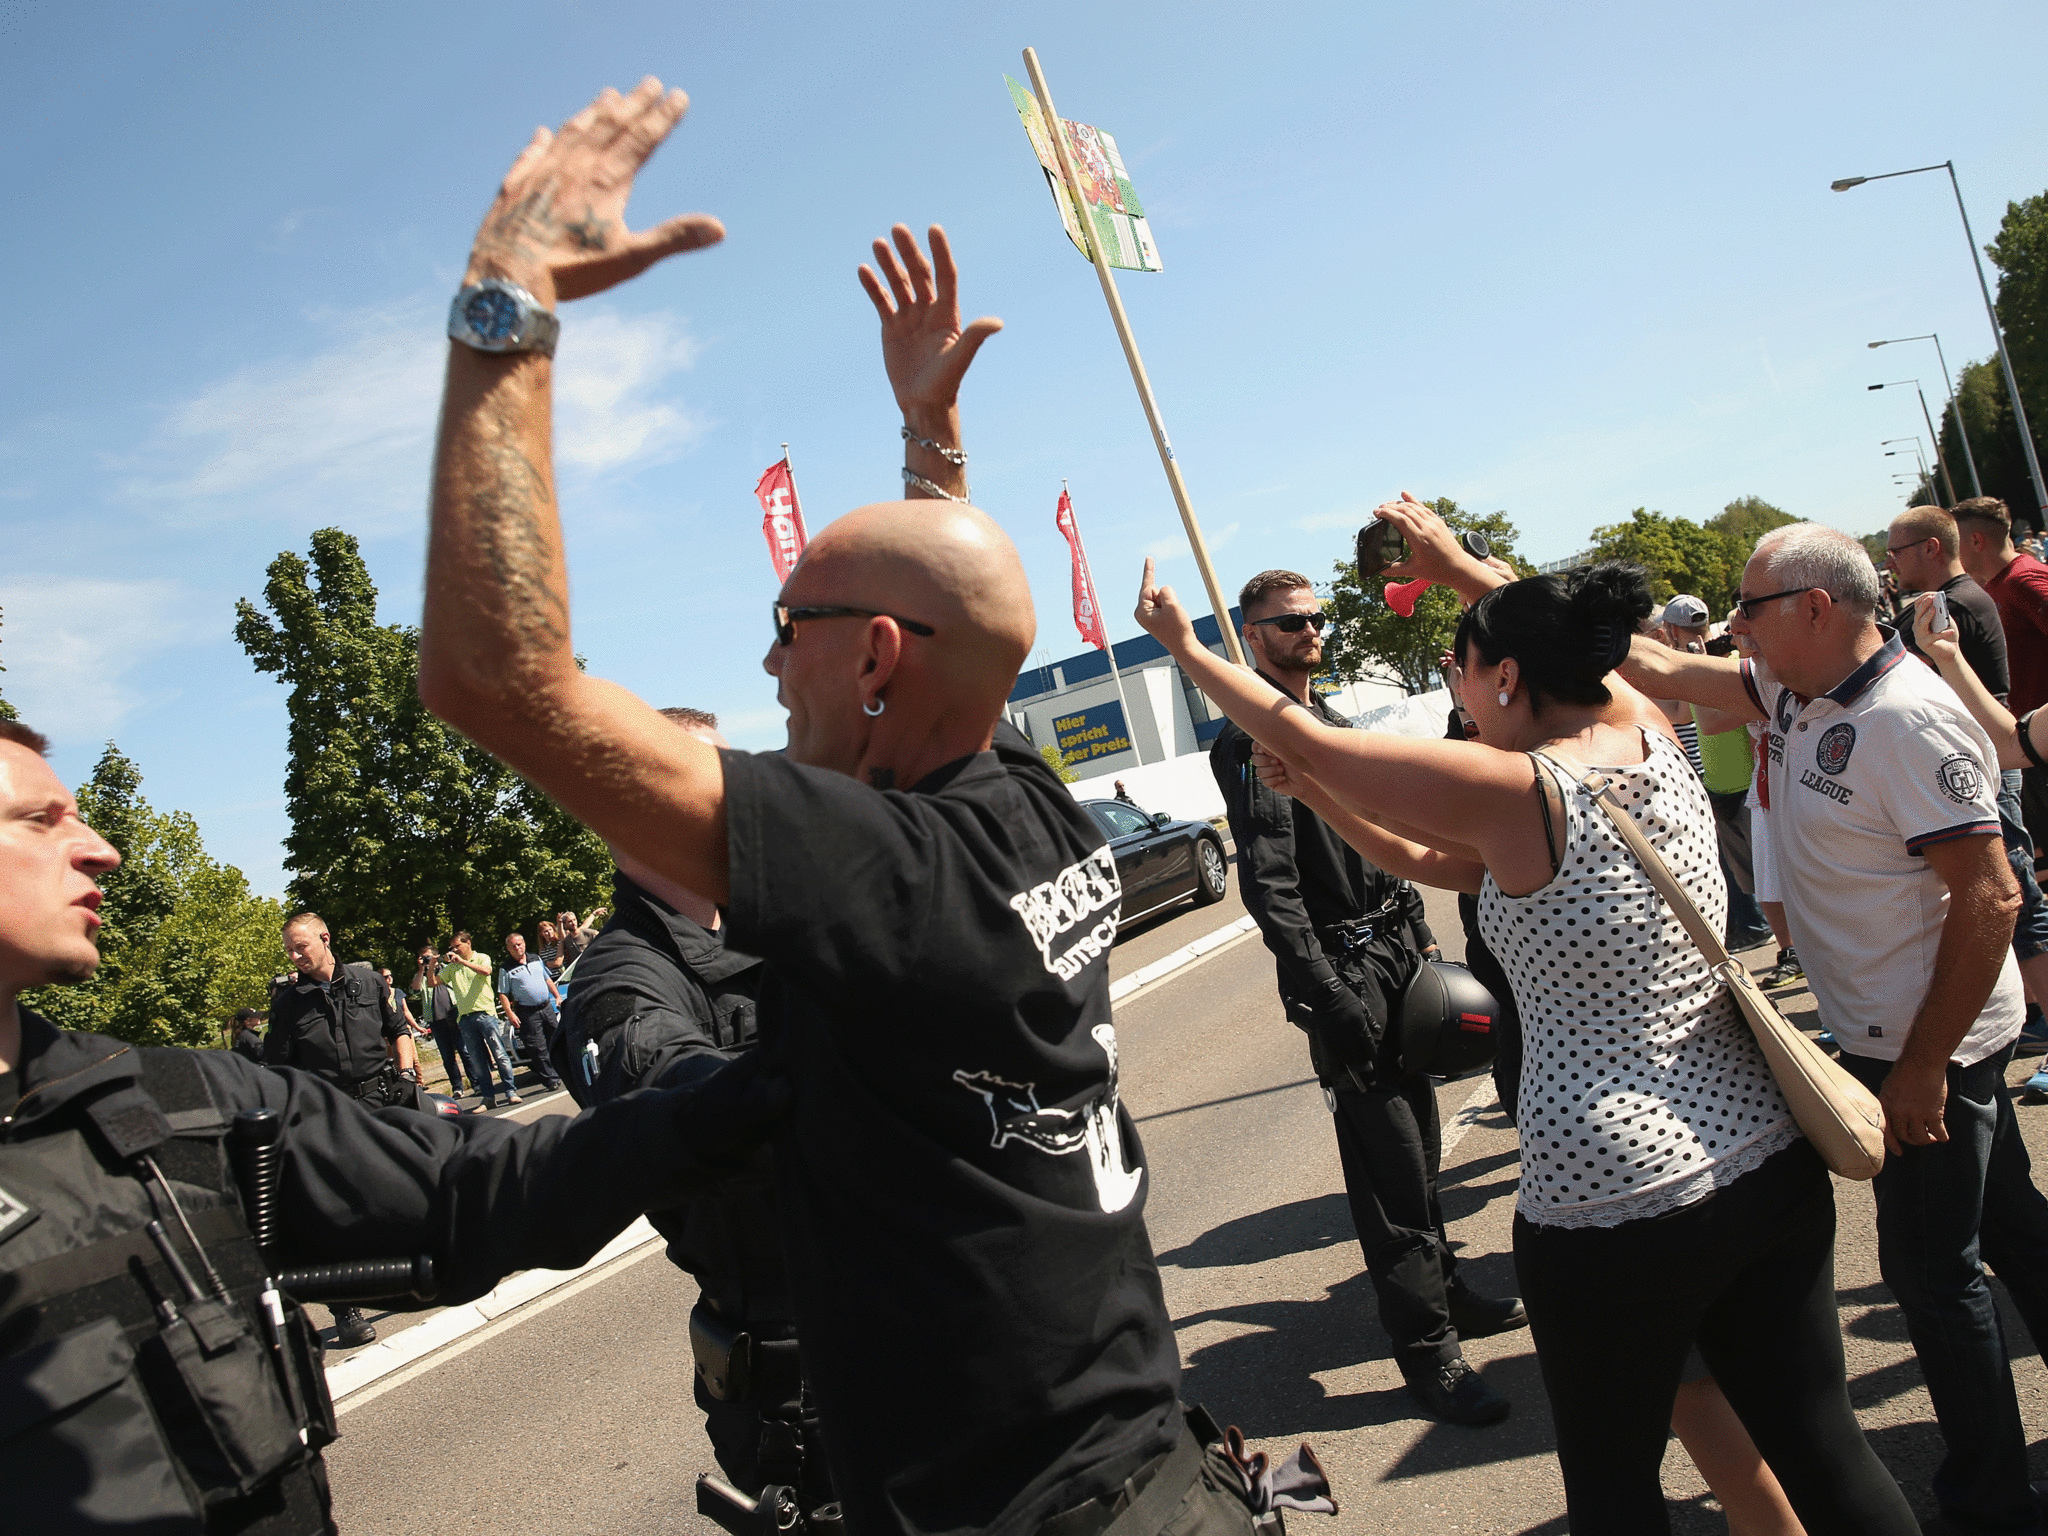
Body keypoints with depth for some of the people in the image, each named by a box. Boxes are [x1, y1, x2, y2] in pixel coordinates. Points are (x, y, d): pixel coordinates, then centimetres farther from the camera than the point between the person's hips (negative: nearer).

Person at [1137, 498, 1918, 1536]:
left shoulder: (1513, 790, -16)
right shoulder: (1649, 737, 1)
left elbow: (1303, 741, -8)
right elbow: (1563, 643, 23)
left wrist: (1182, 646, 5)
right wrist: (1460, 569, 31)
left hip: (1614, 1208, -6)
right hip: (1773, 1164, 6)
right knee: (1821, 1447, 17)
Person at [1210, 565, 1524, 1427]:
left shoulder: (1333, 723, 17)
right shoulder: (1249, 742, -12)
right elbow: (1268, 885, -19)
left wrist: (1419, 932, 18)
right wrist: (1326, 994, -23)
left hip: (1398, 948, 9)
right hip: (1344, 968, -9)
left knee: (1419, 1138, 19)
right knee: (1387, 1161, -5)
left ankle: (1443, 1289, 34)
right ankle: (1427, 1349, 4)